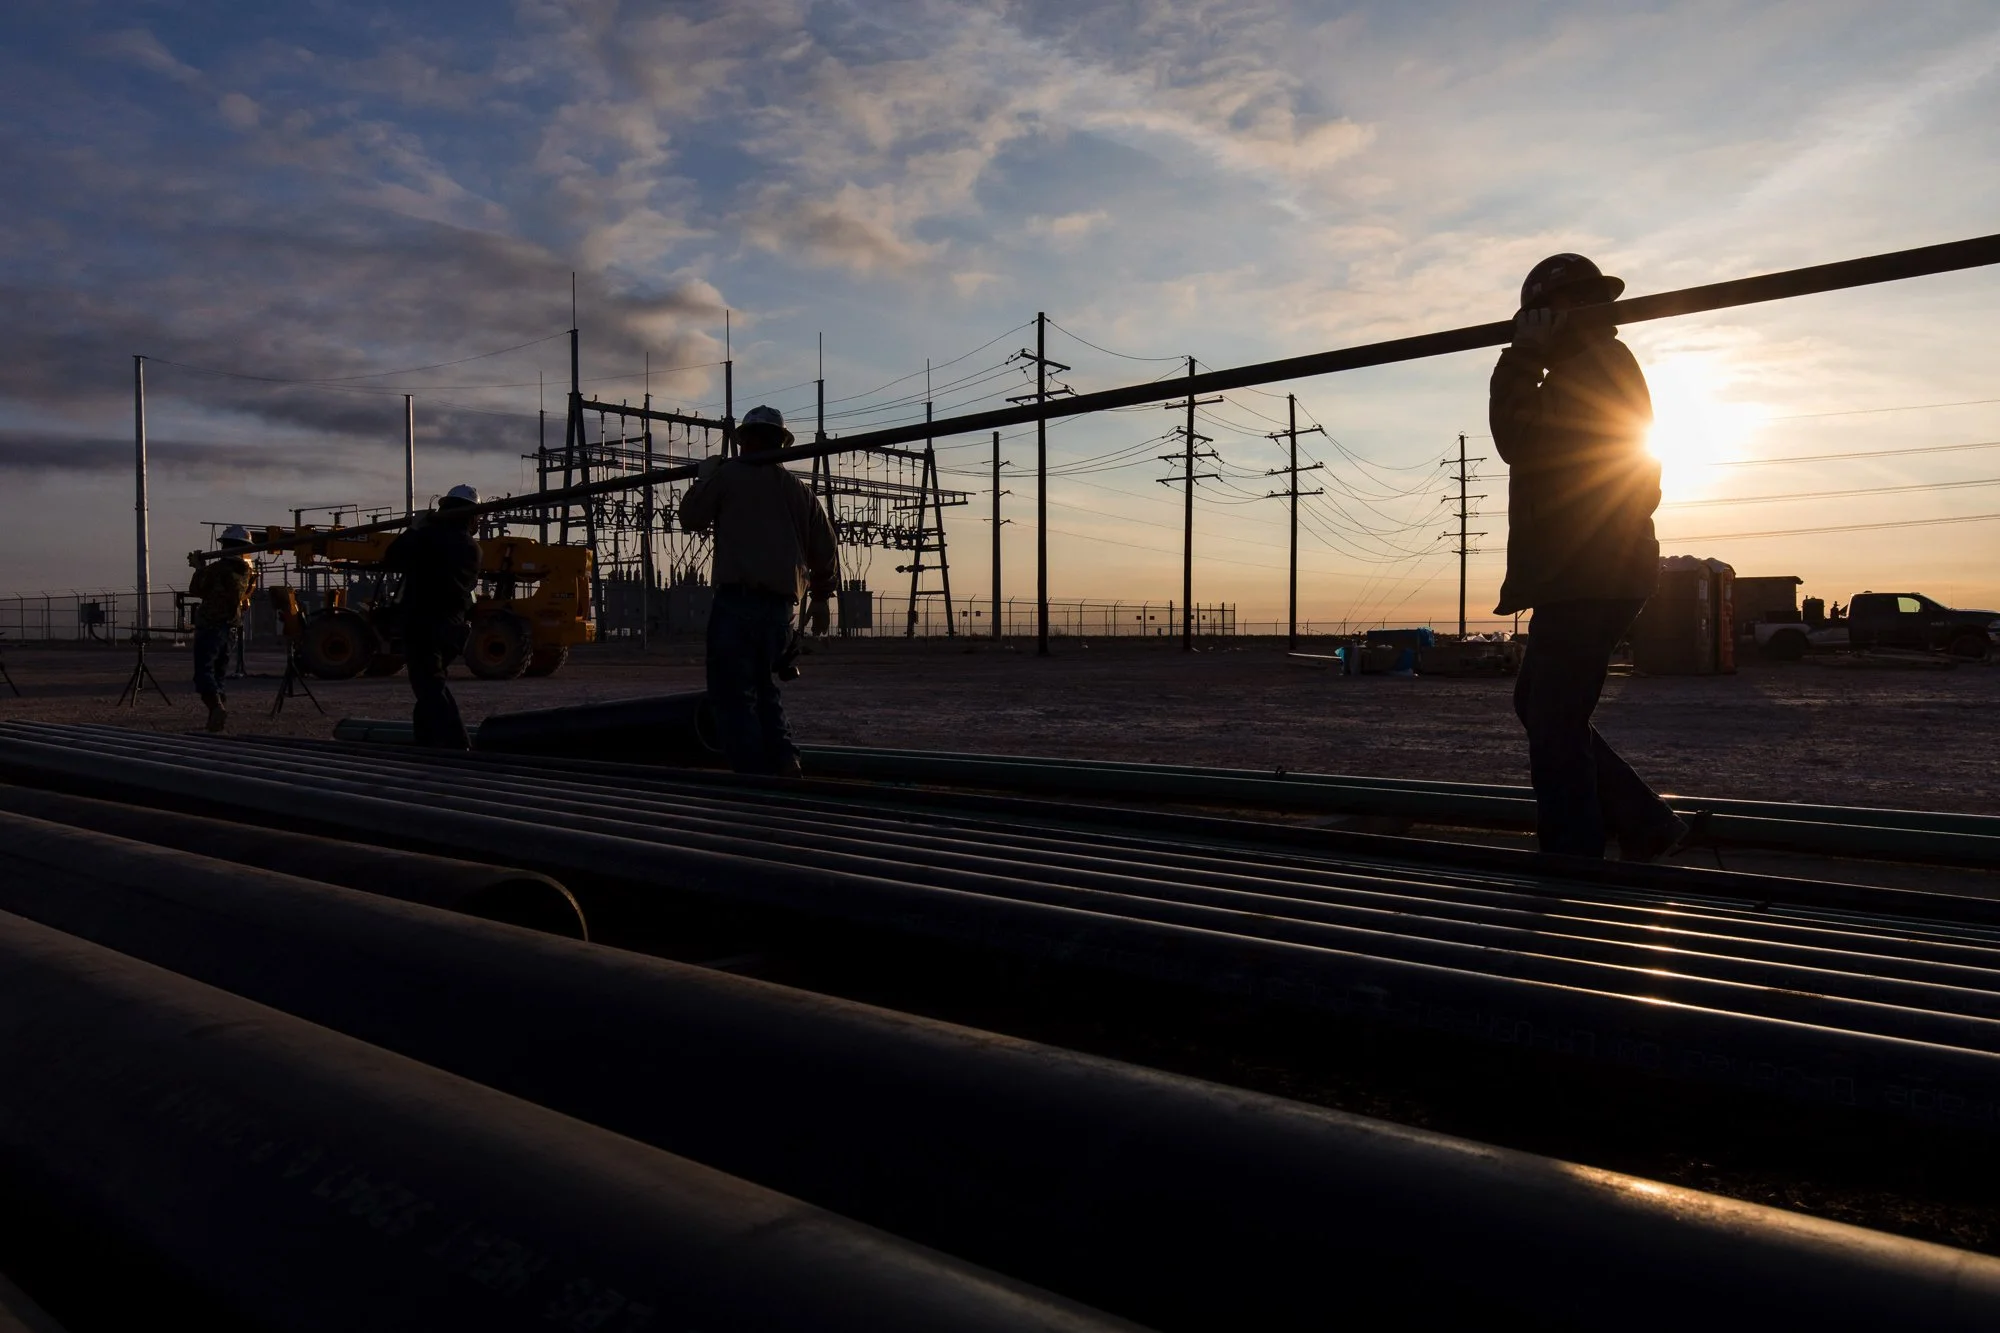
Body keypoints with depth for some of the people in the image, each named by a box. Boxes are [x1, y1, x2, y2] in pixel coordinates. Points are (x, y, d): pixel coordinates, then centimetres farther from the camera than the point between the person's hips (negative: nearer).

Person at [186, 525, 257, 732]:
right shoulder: (247, 572, 6)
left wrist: (200, 569, 12)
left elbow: (195, 591, -3)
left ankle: (217, 706, -28)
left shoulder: (217, 569, -14)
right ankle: (219, 712, 13)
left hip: (210, 627, -7)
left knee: (203, 670, -9)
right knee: (219, 671, 15)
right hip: (231, 628, 7)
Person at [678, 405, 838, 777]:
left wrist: (704, 477, 24)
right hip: (782, 605, 5)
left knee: (733, 692, 0)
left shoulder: (727, 475, 0)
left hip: (736, 600, -5)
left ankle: (753, 772, -7)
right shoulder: (798, 489, 12)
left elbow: (691, 518, 9)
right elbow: (825, 549, 15)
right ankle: (784, 760, 6)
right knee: (763, 684, 20)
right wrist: (820, 599, 27)